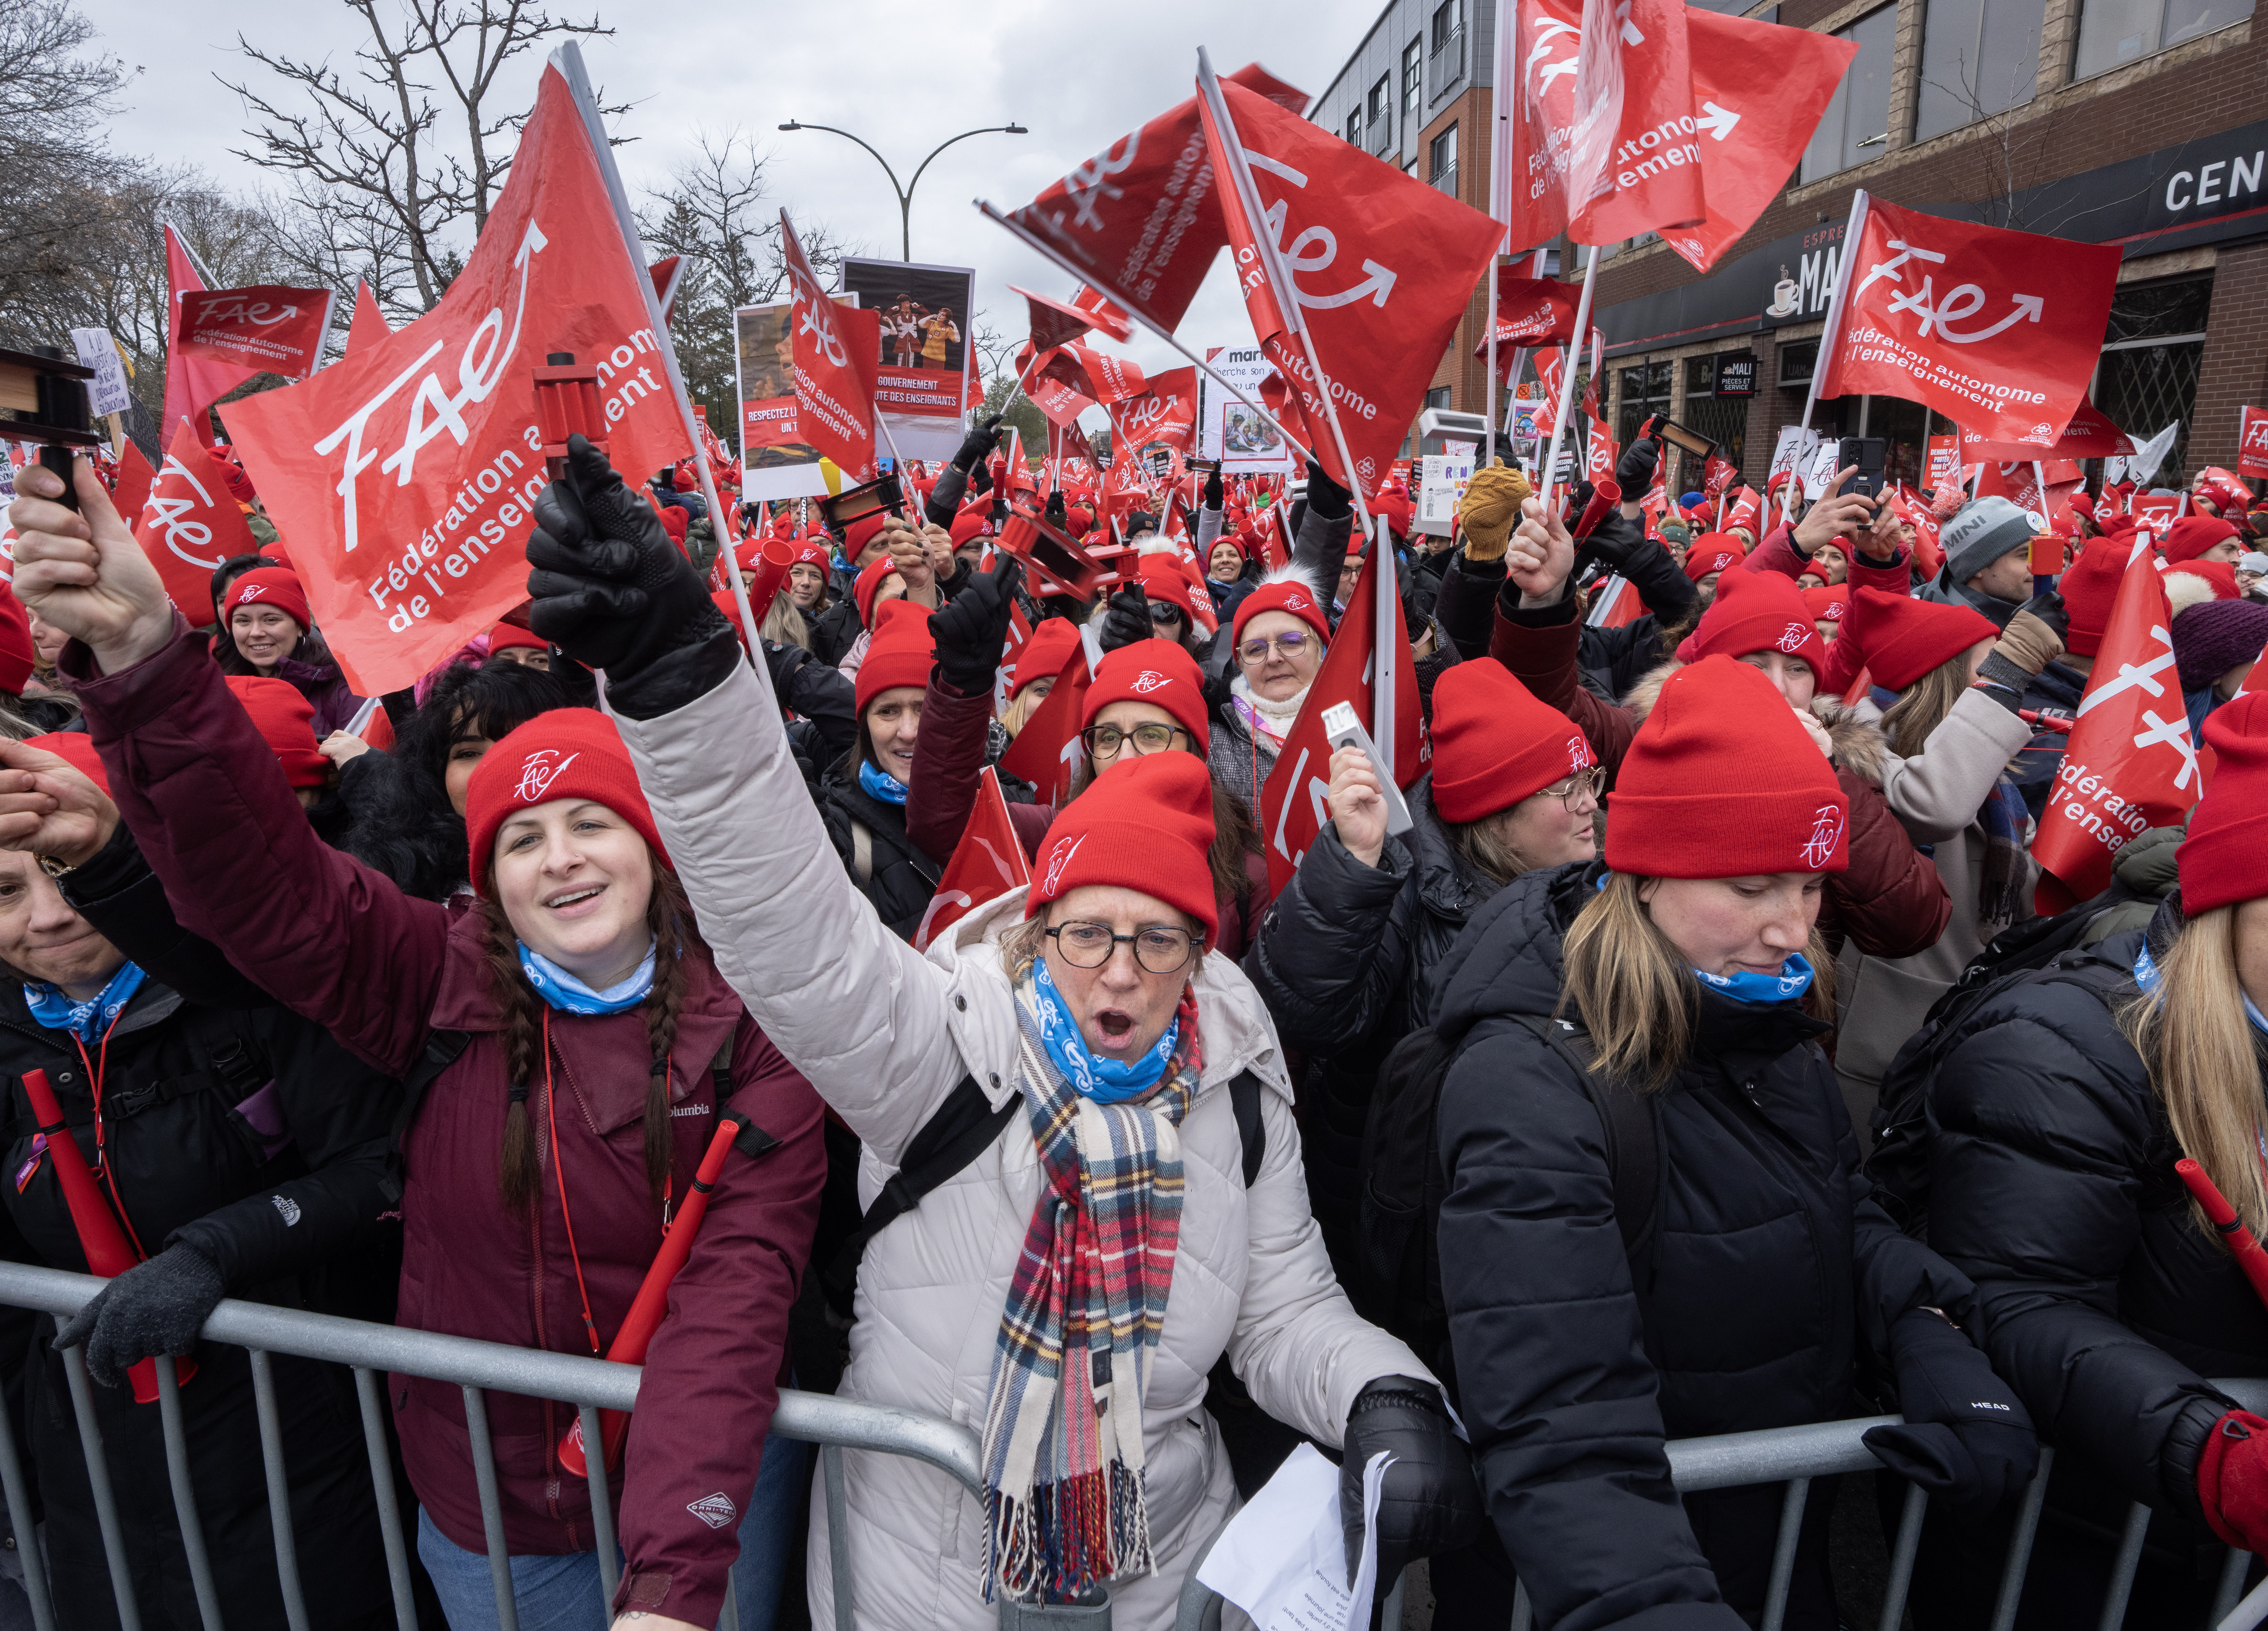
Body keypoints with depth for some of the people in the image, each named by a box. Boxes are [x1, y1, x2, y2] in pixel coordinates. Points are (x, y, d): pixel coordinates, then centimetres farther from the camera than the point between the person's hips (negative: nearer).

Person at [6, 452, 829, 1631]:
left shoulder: (745, 1024, -17)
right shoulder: (447, 986, -10)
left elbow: (741, 1284, -23)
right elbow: (258, 871, -21)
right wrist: (140, 653, -35)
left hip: (705, 1481, -1)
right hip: (490, 1506, 2)